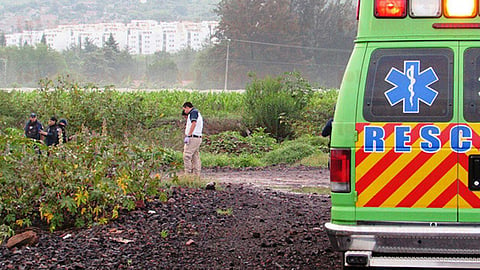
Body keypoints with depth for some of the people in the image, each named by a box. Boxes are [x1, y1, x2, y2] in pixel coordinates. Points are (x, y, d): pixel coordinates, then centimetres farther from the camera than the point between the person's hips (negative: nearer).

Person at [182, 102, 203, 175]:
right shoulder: (198, 114, 23)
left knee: (186, 156, -11)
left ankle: (188, 174, -14)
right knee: (196, 158, 8)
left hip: (192, 138, -10)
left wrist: (188, 136, -23)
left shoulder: (194, 112, -8)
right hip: (198, 138, 10)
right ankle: (197, 174, 7)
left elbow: (194, 123, -21)